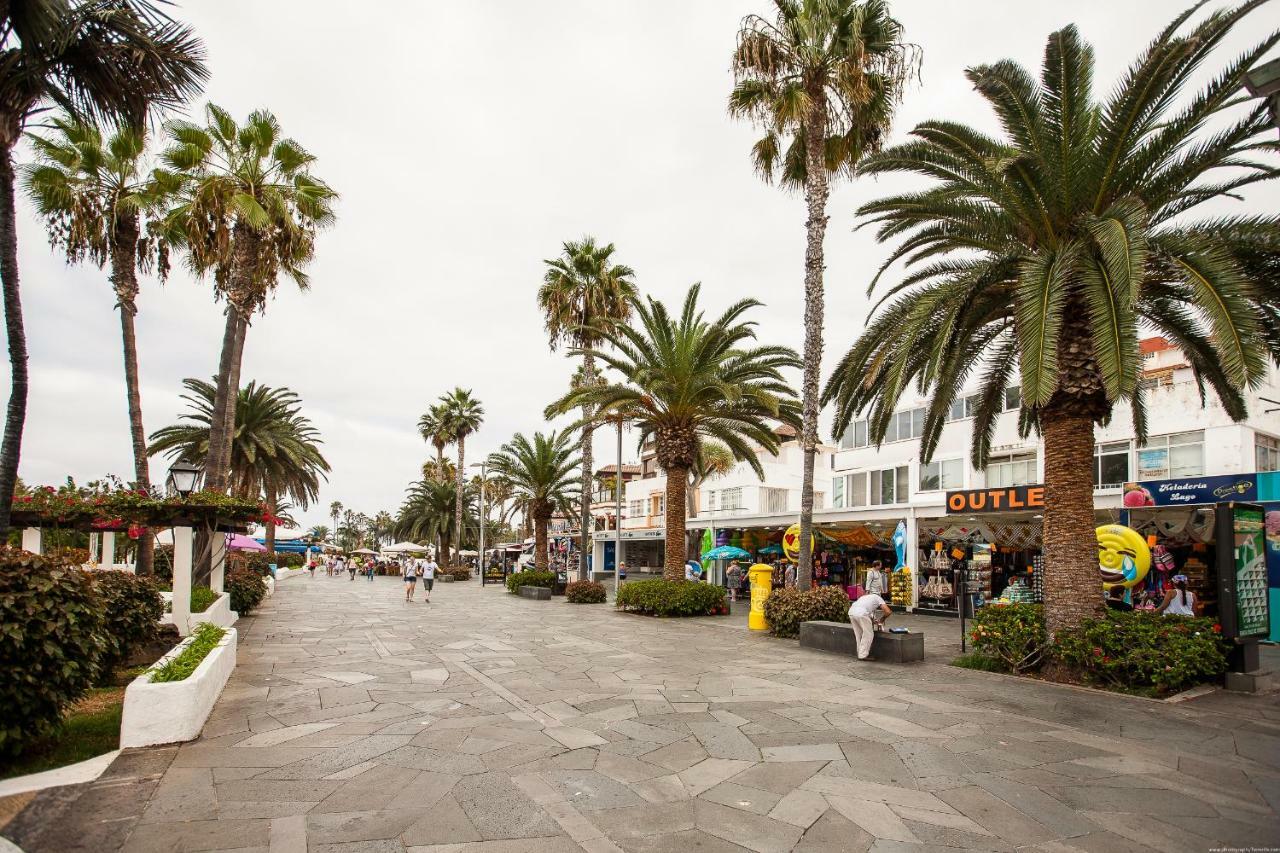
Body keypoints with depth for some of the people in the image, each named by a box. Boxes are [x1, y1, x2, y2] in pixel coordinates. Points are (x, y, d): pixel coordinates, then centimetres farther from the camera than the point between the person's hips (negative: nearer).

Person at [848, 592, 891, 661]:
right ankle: (863, 655, 11)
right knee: (868, 634, 9)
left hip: (851, 611, 7)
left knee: (859, 634, 22)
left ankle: (861, 654, 28)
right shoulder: (878, 598, 22)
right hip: (861, 613, -7)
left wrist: (872, 621, 40)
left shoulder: (866, 597, 38)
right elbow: (888, 611, 9)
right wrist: (882, 620, 28)